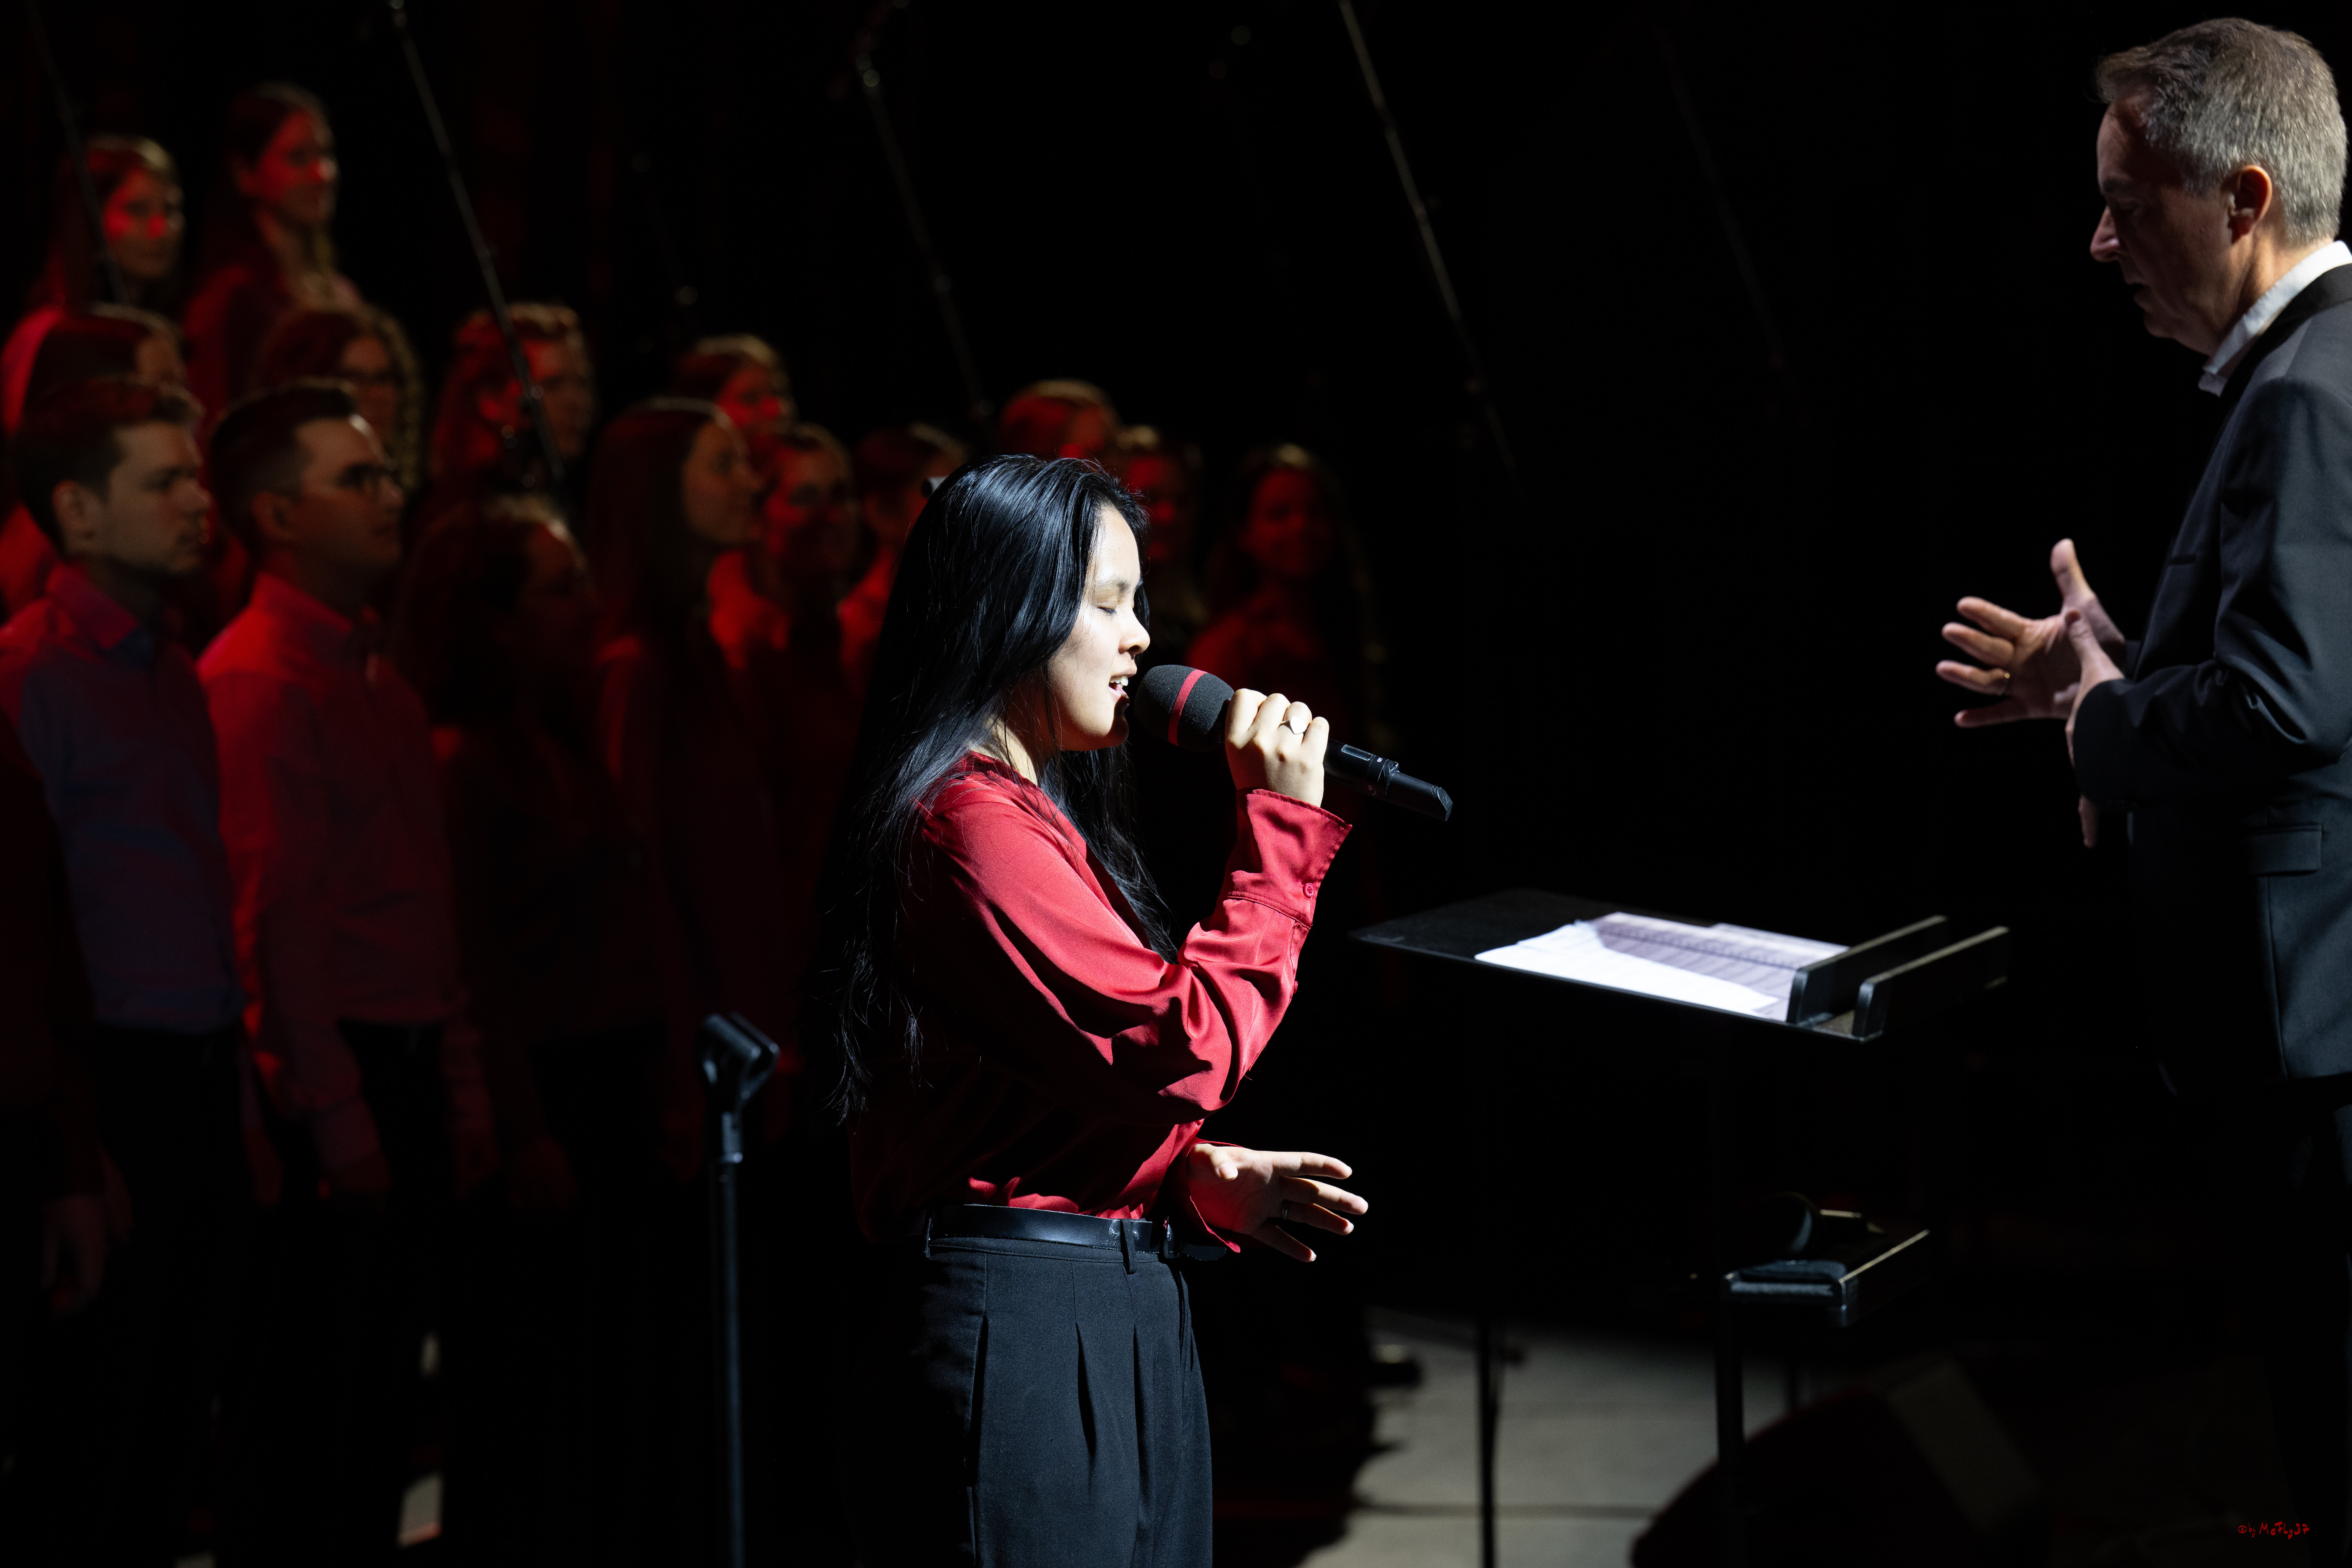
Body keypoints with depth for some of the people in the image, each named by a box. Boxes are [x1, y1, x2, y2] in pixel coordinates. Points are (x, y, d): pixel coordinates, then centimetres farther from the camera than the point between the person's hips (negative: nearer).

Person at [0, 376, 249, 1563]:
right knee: (100, 1431, -4)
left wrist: (240, 1091, 16)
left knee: (177, 1415, 12)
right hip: (116, 1094, -8)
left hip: (201, 1086, 8)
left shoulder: (174, 674, 16)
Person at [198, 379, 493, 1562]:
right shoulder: (260, 682, -12)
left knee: (378, 1408, 12)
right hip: (329, 1082, -9)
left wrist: (459, 1089, 15)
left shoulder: (379, 682, 18)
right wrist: (334, 1118, -18)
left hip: (406, 1076, 9)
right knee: (302, 1408, -4)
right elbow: (272, 920, -16)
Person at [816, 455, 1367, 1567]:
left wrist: (1198, 1180, 7)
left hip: (1110, 1332, 10)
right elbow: (1184, 1047, -20)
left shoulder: (1032, 814, 19)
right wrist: (1282, 825, -13)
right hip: (1023, 1338, -10)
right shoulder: (974, 828, -15)